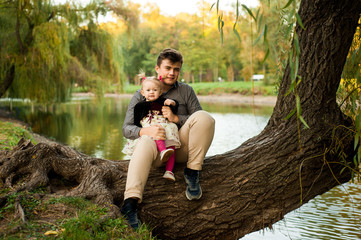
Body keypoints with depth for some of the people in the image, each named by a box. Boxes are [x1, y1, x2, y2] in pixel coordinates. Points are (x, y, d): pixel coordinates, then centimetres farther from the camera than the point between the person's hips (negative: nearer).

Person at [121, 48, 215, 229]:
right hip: (157, 147, -1)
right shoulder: (140, 96, 11)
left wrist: (176, 118, -12)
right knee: (145, 144, -39)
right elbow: (126, 128, 2)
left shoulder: (186, 91, 15)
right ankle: (130, 203, -54)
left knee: (204, 117, -25)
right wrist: (145, 130, -21)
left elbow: (201, 122, 6)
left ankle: (192, 173, -19)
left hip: (181, 146, 2)